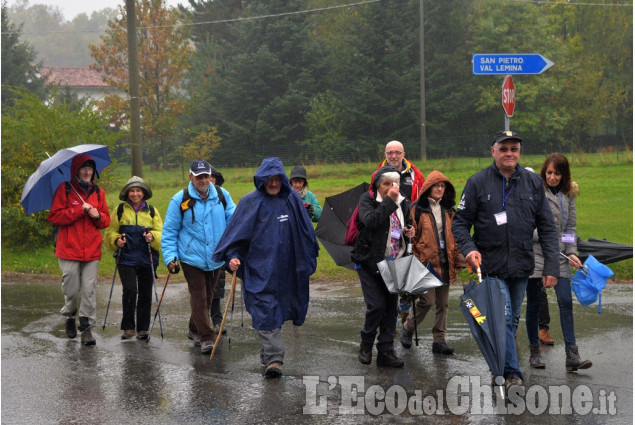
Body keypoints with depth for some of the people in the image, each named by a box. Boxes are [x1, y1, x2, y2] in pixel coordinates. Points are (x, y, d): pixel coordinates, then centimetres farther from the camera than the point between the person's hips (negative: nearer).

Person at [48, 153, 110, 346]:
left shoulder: (98, 192, 13)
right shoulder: (64, 190, 1)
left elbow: (106, 221, 17)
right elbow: (54, 217, -6)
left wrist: (98, 215, -6)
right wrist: (80, 210, -12)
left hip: (92, 250, 3)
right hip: (69, 250, -3)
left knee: (89, 290, -4)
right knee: (71, 289, 1)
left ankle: (86, 327, 2)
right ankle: (70, 317, 29)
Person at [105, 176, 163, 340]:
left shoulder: (152, 211, 11)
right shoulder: (120, 210, 9)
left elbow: (161, 233, 8)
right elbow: (110, 231, 12)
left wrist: (153, 236, -13)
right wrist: (116, 240, -9)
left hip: (147, 259, 2)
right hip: (126, 258, -2)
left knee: (145, 293, 5)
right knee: (130, 290, -15)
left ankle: (143, 329, 16)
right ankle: (128, 327, -2)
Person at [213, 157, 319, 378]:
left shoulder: (292, 199, 5)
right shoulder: (251, 202, -4)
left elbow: (305, 233, 15)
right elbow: (238, 232, -5)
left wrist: (307, 260, 18)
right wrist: (233, 256, -17)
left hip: (285, 267, 4)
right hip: (259, 267, -3)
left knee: (278, 308, 13)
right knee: (265, 310, -10)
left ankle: (269, 353, 31)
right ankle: (273, 358, -11)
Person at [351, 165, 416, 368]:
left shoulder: (403, 203, 7)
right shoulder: (367, 199, -7)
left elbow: (408, 224, 24)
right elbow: (371, 221, -26)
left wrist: (409, 231, 1)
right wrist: (389, 200, -25)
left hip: (394, 262, 5)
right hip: (369, 262, -5)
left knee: (391, 306, 5)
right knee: (376, 305, -11)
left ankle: (386, 351, 13)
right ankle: (366, 344, 13)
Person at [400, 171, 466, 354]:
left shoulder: (448, 210, 13)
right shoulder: (418, 209, -3)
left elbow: (455, 236, 17)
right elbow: (411, 237, -2)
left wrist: (458, 259, 8)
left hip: (444, 262, 5)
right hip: (426, 261, -5)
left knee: (442, 303, 7)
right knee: (427, 300, -10)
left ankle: (439, 340, 14)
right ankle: (408, 328, 14)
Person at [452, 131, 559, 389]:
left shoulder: (533, 183, 5)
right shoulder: (478, 182, -3)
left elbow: (547, 227, 6)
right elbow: (460, 222, 1)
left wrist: (551, 267, 0)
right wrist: (468, 248, -17)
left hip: (521, 267, 4)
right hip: (491, 266, -4)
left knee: (513, 320, 14)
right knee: (503, 318, -11)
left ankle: (501, 366, 29)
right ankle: (512, 374, -6)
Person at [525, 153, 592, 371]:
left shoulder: (568, 194, 11)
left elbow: (570, 226, 14)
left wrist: (572, 252, 4)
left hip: (558, 255, 3)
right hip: (534, 253, -3)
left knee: (566, 302, -6)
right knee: (533, 304, 5)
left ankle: (572, 356, -7)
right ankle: (534, 352, 17)